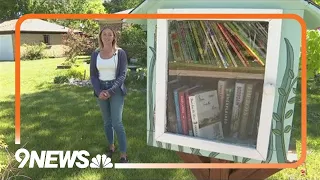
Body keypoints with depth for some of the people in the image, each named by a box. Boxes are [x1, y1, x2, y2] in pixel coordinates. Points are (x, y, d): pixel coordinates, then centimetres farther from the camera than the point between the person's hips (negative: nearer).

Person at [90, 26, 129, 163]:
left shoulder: (120, 53, -7)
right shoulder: (95, 54, 2)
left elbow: (122, 75, -10)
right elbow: (93, 75, 2)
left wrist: (110, 91, -20)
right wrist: (99, 91, -15)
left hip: (116, 90, -3)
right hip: (101, 90, 4)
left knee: (117, 123, -10)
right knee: (107, 121, 13)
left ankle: (123, 155, -2)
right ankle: (111, 146, 34)